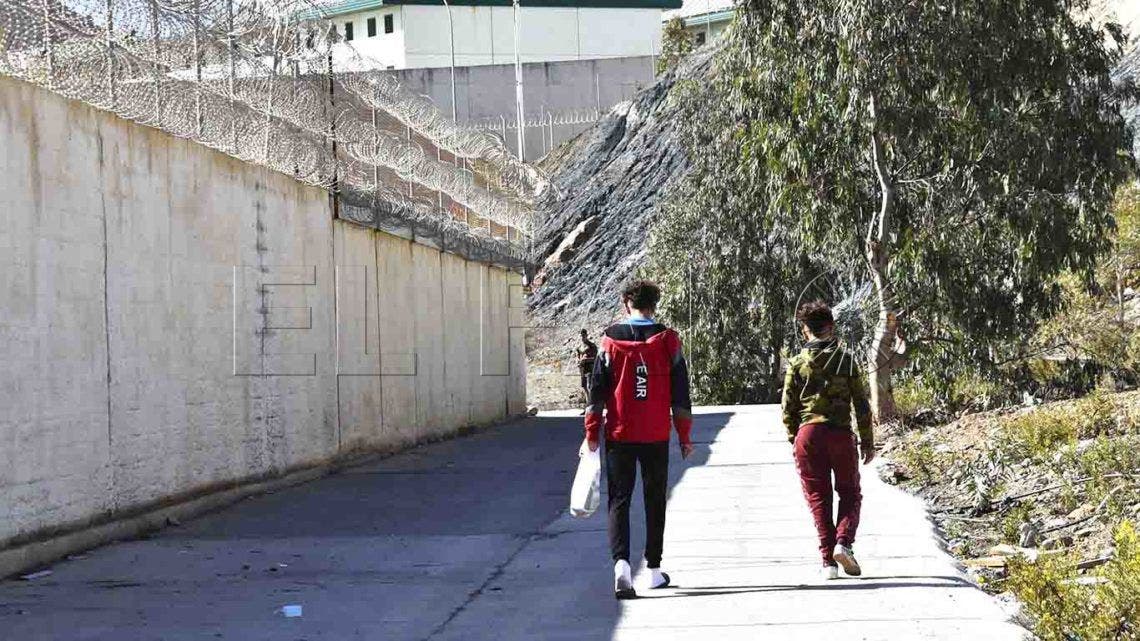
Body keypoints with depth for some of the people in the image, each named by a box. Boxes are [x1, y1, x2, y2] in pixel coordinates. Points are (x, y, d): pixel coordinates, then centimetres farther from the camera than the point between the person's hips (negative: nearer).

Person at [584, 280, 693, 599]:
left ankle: (621, 562, -17)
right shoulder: (668, 340, -1)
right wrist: (684, 436, 9)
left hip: (619, 435, -1)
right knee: (655, 502, 13)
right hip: (657, 437, 1)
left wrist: (592, 434, 5)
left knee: (619, 500, 3)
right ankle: (654, 570, 19)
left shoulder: (611, 340, -2)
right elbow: (680, 391, 2)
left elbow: (597, 389, -1)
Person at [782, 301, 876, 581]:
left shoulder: (796, 363, 3)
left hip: (808, 434, 1)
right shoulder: (846, 360, 2)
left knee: (818, 498, 7)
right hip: (841, 433, -1)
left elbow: (788, 407, 3)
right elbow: (861, 404, 2)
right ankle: (843, 542, -9)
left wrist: (794, 440, 13)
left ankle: (828, 560, 3)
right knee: (850, 493, 13)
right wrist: (867, 441, 8)